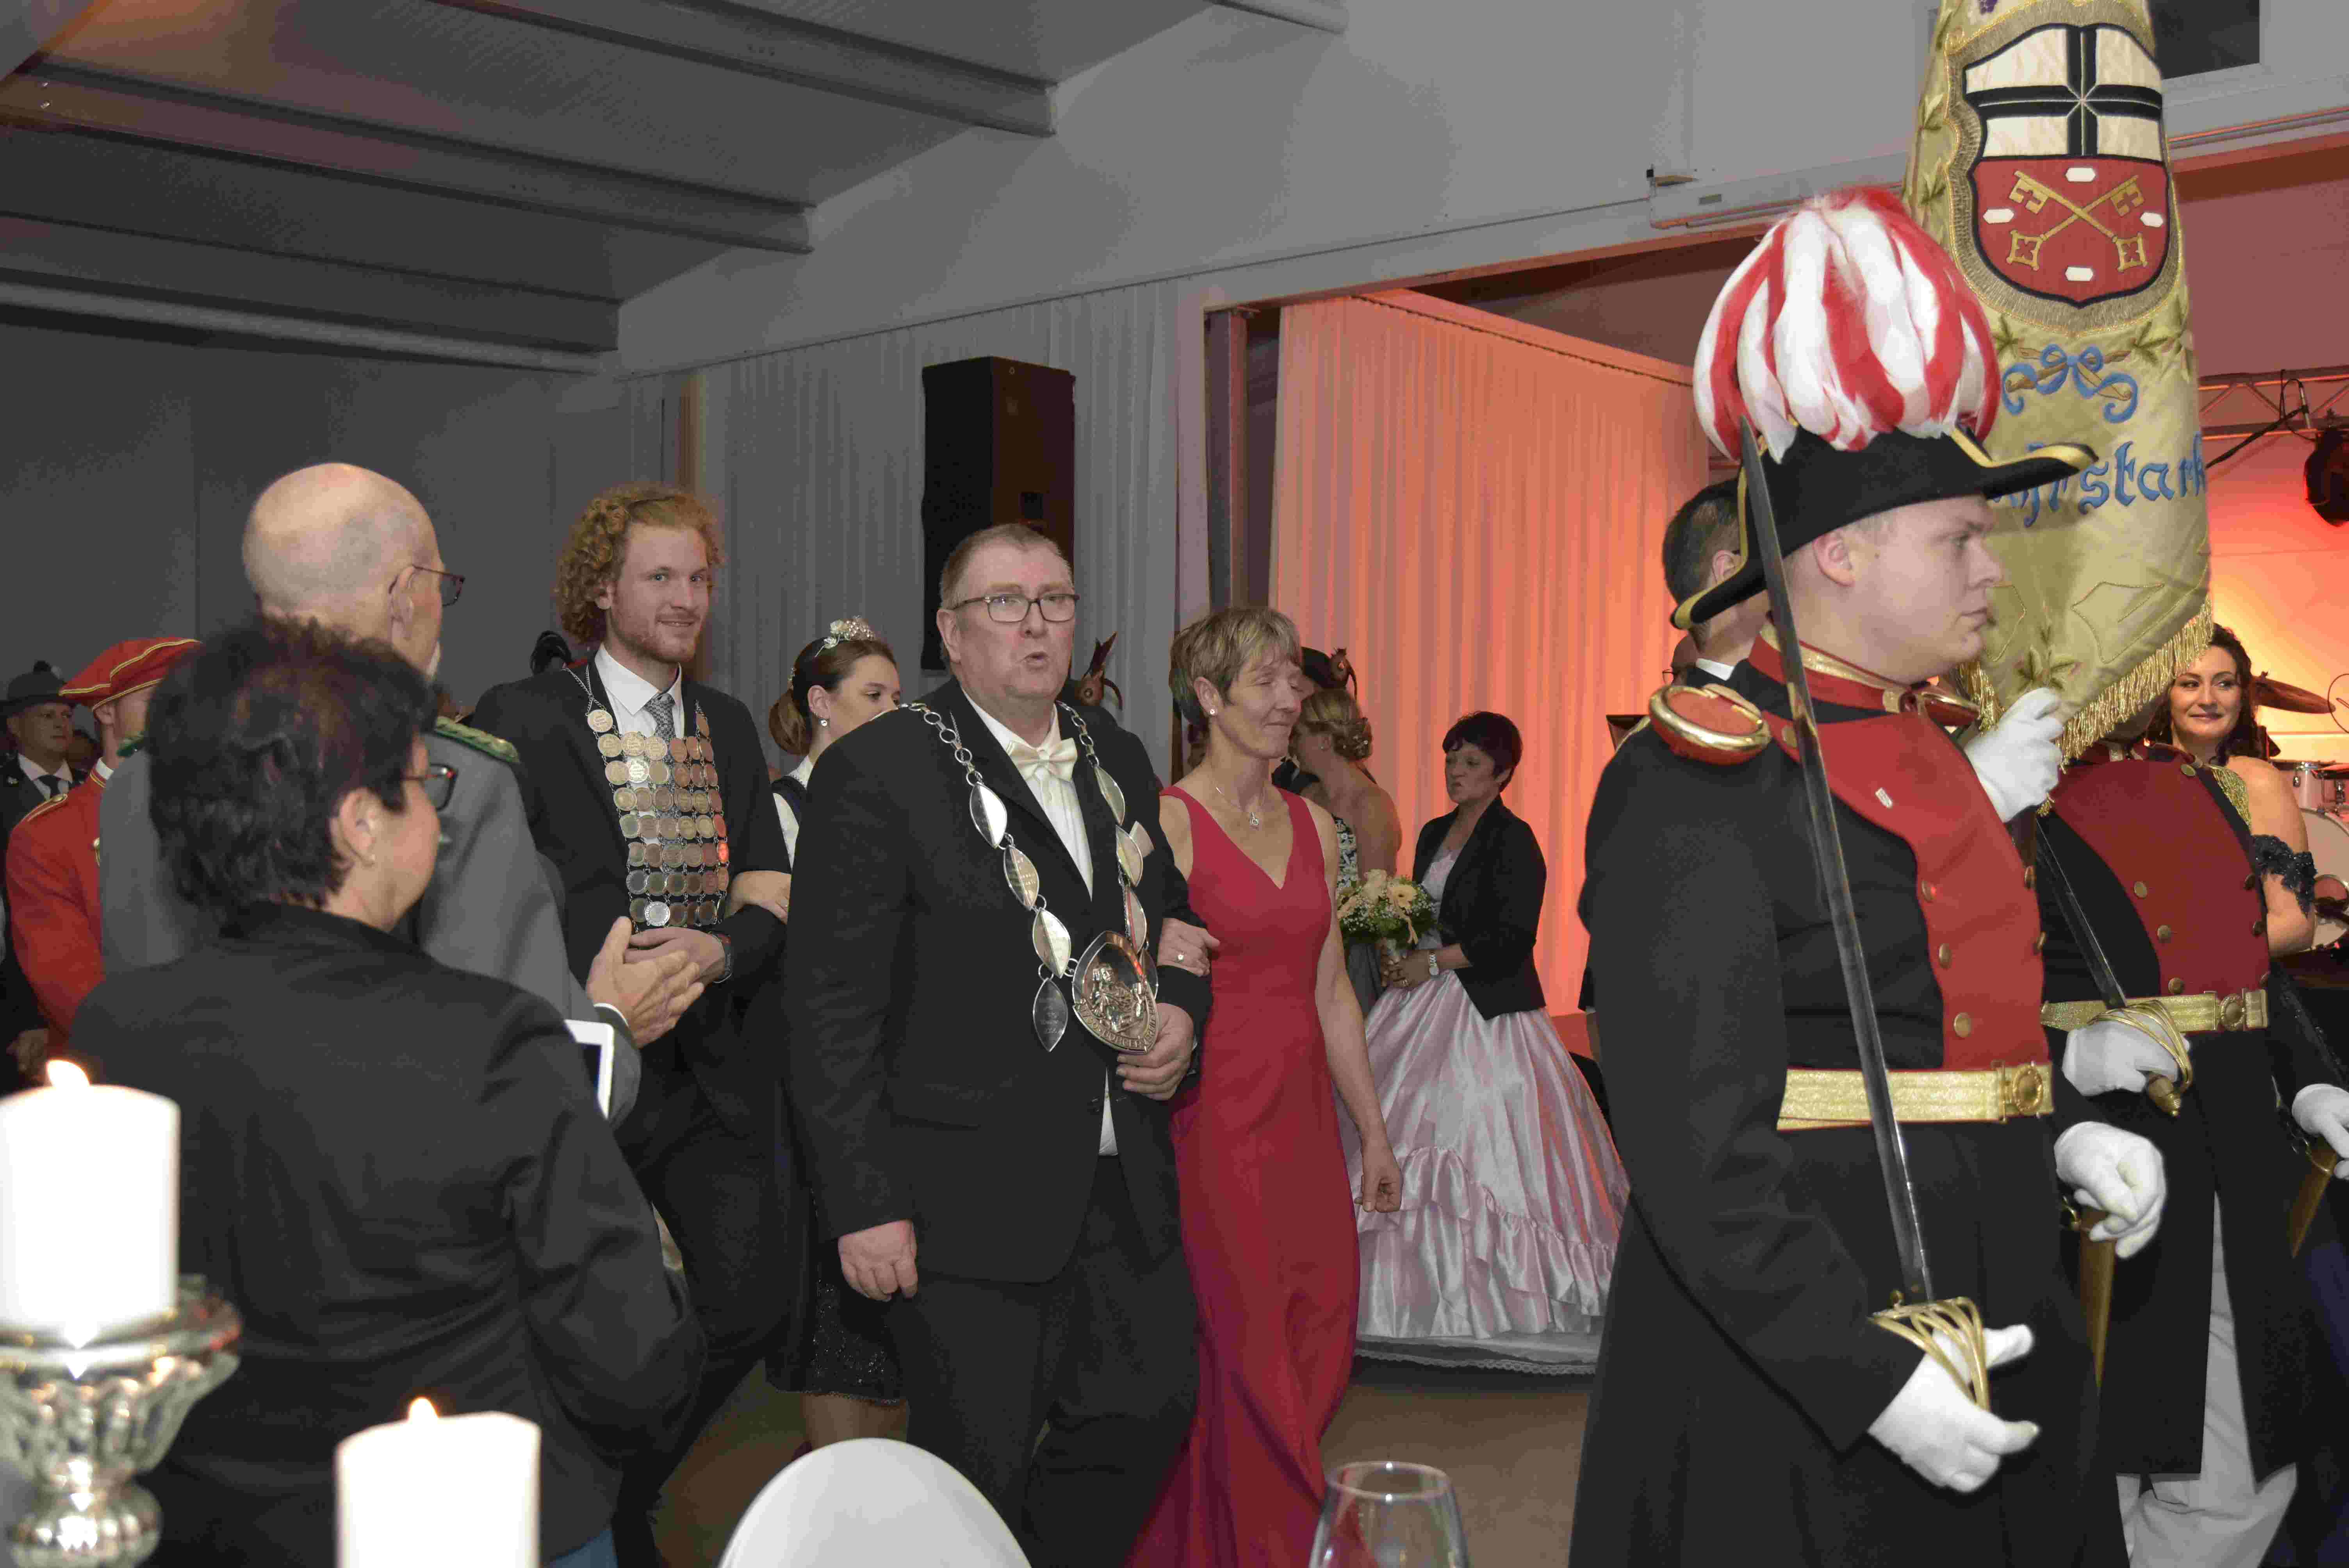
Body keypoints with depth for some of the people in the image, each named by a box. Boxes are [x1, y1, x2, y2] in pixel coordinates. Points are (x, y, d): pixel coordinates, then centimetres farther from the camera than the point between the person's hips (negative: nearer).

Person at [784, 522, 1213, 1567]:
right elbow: (830, 1010, -13)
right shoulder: (876, 774, -11)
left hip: (1125, 1189, 6)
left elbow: (1171, 915, 23)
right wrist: (862, 1206, -16)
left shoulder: (1116, 757, 10)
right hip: (970, 1206, -6)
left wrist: (1181, 1008, 0)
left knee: (1152, 1409, 15)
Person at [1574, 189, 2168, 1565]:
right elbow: (1696, 1144, -21)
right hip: (1800, 1367, -8)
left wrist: (2060, 1135, 4)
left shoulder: (1931, 751, 10)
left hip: (1990, 1324, 8)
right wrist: (1873, 1382, -23)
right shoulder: (1700, 781, -17)